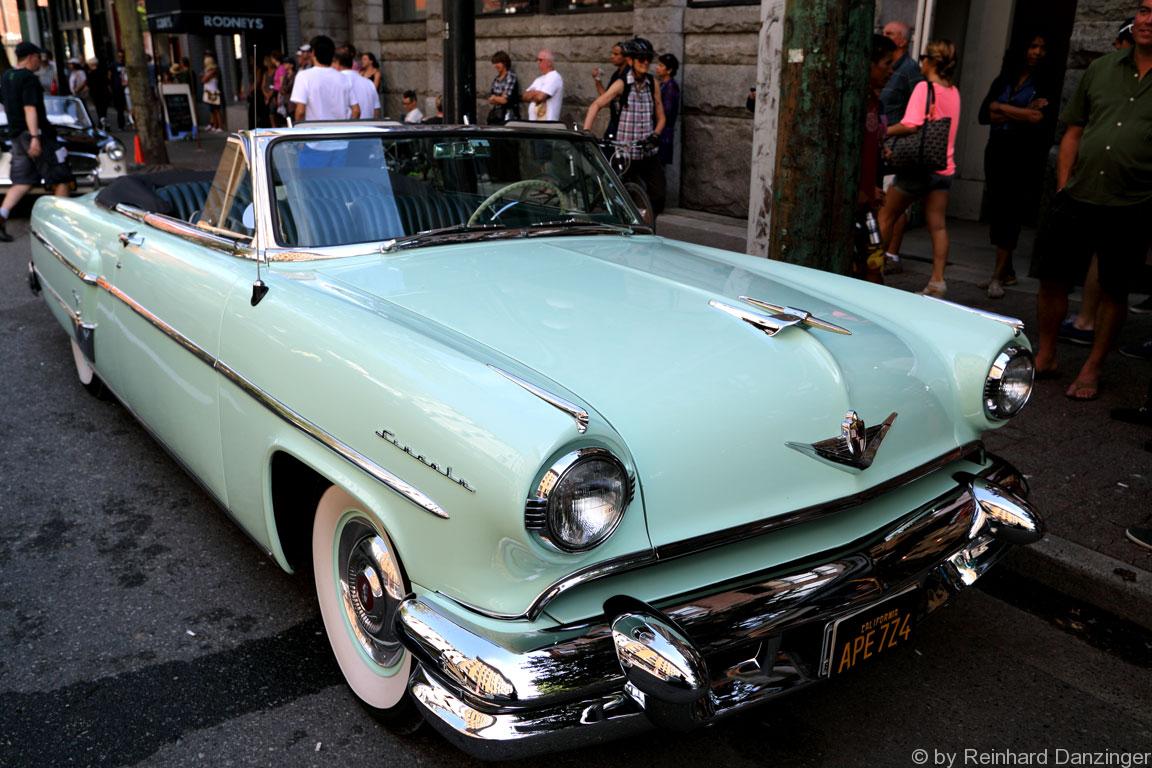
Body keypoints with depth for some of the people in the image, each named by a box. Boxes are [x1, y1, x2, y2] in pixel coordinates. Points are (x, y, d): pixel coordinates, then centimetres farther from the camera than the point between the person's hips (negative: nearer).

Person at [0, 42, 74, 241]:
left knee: (22, 181, 8)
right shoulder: (29, 78, -13)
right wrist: (35, 137, -26)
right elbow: (30, 109, -21)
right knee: (61, 179, 1)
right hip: (34, 133, -8)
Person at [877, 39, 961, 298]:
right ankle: (937, 281, 2)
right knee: (938, 224, 5)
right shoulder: (954, 92, 10)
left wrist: (885, 131, -11)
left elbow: (911, 125, -24)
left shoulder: (924, 87, -12)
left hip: (919, 166, -6)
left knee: (886, 216, 9)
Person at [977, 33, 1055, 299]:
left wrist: (1002, 108, -5)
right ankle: (1007, 269, 15)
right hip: (998, 150, 4)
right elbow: (984, 115, 2)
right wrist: (1024, 113, -8)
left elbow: (1042, 118, -12)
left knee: (1011, 211, -10)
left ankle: (998, 276, -11)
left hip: (1026, 155, -4)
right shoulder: (1004, 80, 14)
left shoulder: (1045, 84, 3)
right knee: (996, 209, 4)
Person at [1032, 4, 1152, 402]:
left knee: (1114, 290, 7)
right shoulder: (1101, 69, 11)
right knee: (1053, 279, 5)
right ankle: (1045, 357, 22)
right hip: (1076, 199, 3)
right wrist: (1063, 186, 5)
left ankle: (1093, 369, 20)